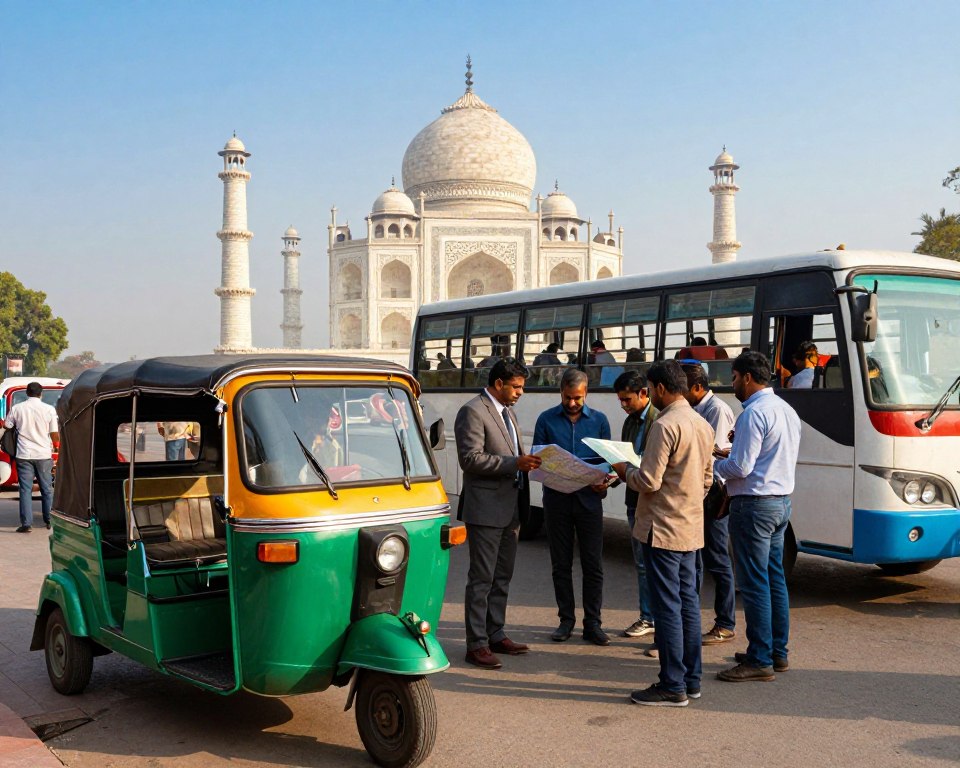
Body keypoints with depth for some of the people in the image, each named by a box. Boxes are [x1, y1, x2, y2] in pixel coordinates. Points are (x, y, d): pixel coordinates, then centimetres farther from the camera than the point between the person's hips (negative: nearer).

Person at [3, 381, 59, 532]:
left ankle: (26, 523, -2)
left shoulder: (17, 408, -3)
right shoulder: (49, 409, -6)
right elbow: (55, 435, -4)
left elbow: (6, 426, 8)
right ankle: (49, 520, 20)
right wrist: (55, 444, 17)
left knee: (25, 489, 3)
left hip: (24, 454, 0)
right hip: (44, 454, 0)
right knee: (47, 489, 13)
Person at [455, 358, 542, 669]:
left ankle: (495, 635, 25)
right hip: (485, 509, -9)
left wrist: (527, 462, 5)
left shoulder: (507, 413, 17)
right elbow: (470, 459, -20)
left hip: (509, 508, 9)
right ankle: (476, 644, 3)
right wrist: (515, 463, -24)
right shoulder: (472, 412, -12)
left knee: (502, 576, 15)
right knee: (482, 579, -3)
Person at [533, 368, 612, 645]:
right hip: (556, 498, 0)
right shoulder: (546, 420, 5)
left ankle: (592, 623, 9)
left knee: (593, 564, 1)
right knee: (561, 564, 8)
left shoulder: (599, 420, 7)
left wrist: (604, 484, -11)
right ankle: (566, 619, 19)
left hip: (589, 498, 0)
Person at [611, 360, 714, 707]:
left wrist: (624, 471, -1)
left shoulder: (665, 425, -18)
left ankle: (673, 686, 3)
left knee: (667, 607, -3)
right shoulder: (703, 425, 11)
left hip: (663, 529, -9)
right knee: (688, 603, 13)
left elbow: (649, 481, -19)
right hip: (691, 528, 9)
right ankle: (691, 679, 21)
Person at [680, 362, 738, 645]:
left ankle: (725, 625, 10)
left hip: (713, 495, -9)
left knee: (718, 561, 0)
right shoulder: (694, 410, 14)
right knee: (693, 560, 14)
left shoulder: (717, 410, -13)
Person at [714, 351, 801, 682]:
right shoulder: (787, 410, 13)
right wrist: (737, 448, 15)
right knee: (775, 578, 15)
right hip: (781, 501, 10)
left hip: (754, 505, -10)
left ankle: (760, 660, 1)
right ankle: (777, 652, 23)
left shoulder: (754, 413, -17)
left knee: (754, 583, -4)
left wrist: (712, 463, -3)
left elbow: (740, 467, -20)